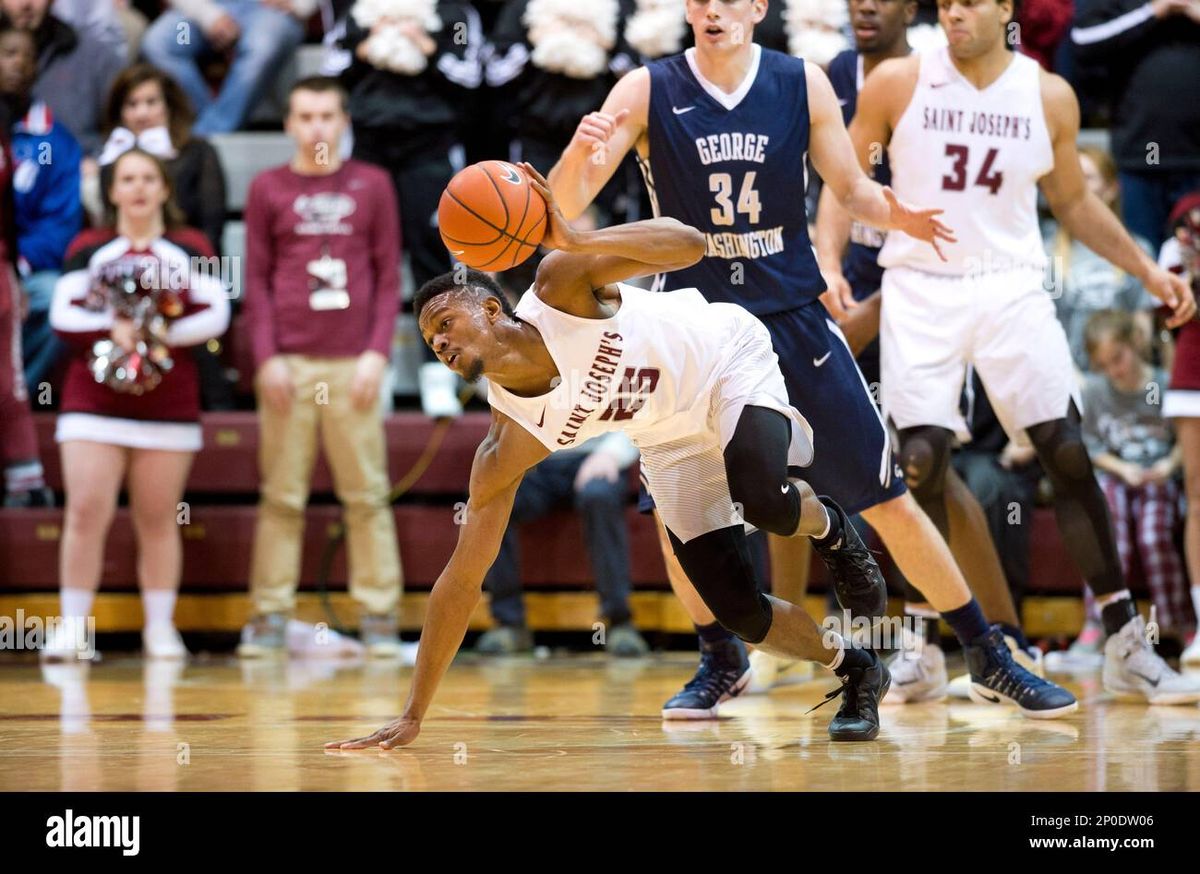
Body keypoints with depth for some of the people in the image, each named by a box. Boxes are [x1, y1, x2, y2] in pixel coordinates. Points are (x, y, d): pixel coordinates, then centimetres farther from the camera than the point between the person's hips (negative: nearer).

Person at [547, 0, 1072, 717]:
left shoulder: (803, 86, -4)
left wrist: (893, 213, -17)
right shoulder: (647, 92, -8)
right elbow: (565, 204, -12)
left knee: (889, 500, 0)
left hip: (794, 320, 0)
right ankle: (720, 661, 19)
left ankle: (990, 659, 10)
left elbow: (852, 189, 7)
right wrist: (581, 154, -35)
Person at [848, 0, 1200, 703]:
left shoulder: (1049, 96, 1)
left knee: (1069, 454, -4)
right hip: (920, 289, -1)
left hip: (1012, 288, 1)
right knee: (922, 461, -9)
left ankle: (1127, 645, 1)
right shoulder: (898, 84, -4)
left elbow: (1073, 201, 15)